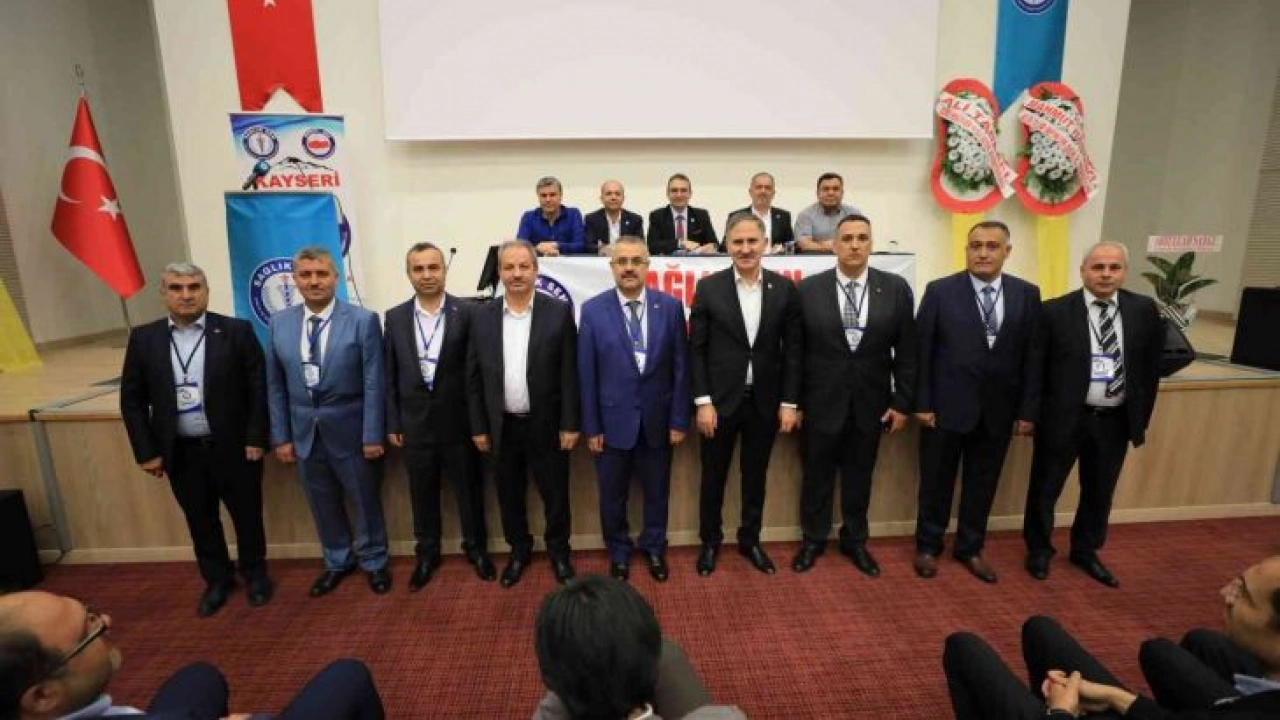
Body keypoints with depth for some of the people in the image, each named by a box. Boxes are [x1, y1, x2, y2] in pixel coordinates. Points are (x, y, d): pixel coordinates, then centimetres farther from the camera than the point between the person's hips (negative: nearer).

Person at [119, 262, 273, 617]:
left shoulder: (236, 331, -7)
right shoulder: (144, 338, 1)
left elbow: (259, 388, -6)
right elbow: (132, 399, 4)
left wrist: (256, 439, -10)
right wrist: (146, 451, 0)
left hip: (234, 448, -2)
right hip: (181, 453, 3)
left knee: (247, 516, 12)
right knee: (200, 522, 16)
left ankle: (255, 574, 33)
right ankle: (217, 580, 36)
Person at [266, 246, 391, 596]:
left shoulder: (363, 320, -11)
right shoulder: (279, 323, 2)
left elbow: (374, 384, -11)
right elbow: (275, 386, 5)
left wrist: (373, 435, -13)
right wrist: (281, 436, 3)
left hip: (351, 432, -3)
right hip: (305, 433, 4)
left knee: (365, 501, 12)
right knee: (323, 505, 18)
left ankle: (374, 561, 34)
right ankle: (337, 561, 41)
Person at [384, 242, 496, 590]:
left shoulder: (466, 313, -7)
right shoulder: (395, 317, 2)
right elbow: (390, 375, 5)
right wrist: (392, 423, 3)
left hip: (458, 421, -2)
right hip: (415, 423, 2)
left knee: (469, 489, 12)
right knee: (422, 493, 15)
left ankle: (476, 547, 34)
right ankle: (427, 553, 35)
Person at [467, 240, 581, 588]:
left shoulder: (559, 312, -8)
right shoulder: (482, 317, 0)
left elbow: (570, 373, -7)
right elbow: (474, 378, 3)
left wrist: (570, 424, -9)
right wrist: (479, 427, 2)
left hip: (546, 425, -2)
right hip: (502, 426, 3)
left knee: (555, 493, 12)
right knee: (509, 495, 17)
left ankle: (558, 550, 35)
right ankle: (519, 549, 39)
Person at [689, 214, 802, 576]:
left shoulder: (784, 289, 0)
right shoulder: (709, 287, -5)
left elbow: (792, 350, 1)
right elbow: (697, 349, -4)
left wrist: (789, 402, -1)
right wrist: (702, 401, -9)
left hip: (765, 401, 2)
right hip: (720, 400, -1)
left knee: (755, 476, 15)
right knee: (713, 477, 12)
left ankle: (750, 539, 35)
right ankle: (710, 542, 32)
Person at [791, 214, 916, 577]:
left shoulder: (896, 288, -2)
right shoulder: (809, 289, -6)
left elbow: (906, 351, 1)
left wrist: (903, 402, -2)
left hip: (871, 402, 1)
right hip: (821, 401, -1)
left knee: (860, 475, 15)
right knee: (817, 475, 13)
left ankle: (854, 540, 36)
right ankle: (813, 539, 33)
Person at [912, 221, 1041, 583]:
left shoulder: (1027, 294, 2)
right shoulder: (940, 291, -6)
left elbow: (1032, 356, 2)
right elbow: (922, 351, -6)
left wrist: (1028, 410, 0)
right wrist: (922, 404, -9)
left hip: (998, 410, 3)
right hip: (946, 406, -2)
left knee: (983, 483, 15)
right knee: (937, 481, 10)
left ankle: (970, 548, 34)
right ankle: (928, 546, 28)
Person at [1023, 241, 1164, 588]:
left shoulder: (1144, 310, 1)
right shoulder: (1055, 311, -10)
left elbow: (1151, 366, 7)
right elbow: (1035, 367, -6)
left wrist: (1141, 418, 6)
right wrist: (1033, 413, -6)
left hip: (1116, 420, 4)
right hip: (1064, 417, -3)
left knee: (1100, 492, 18)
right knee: (1045, 489, 9)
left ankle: (1086, 551, 40)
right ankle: (1039, 550, 31)